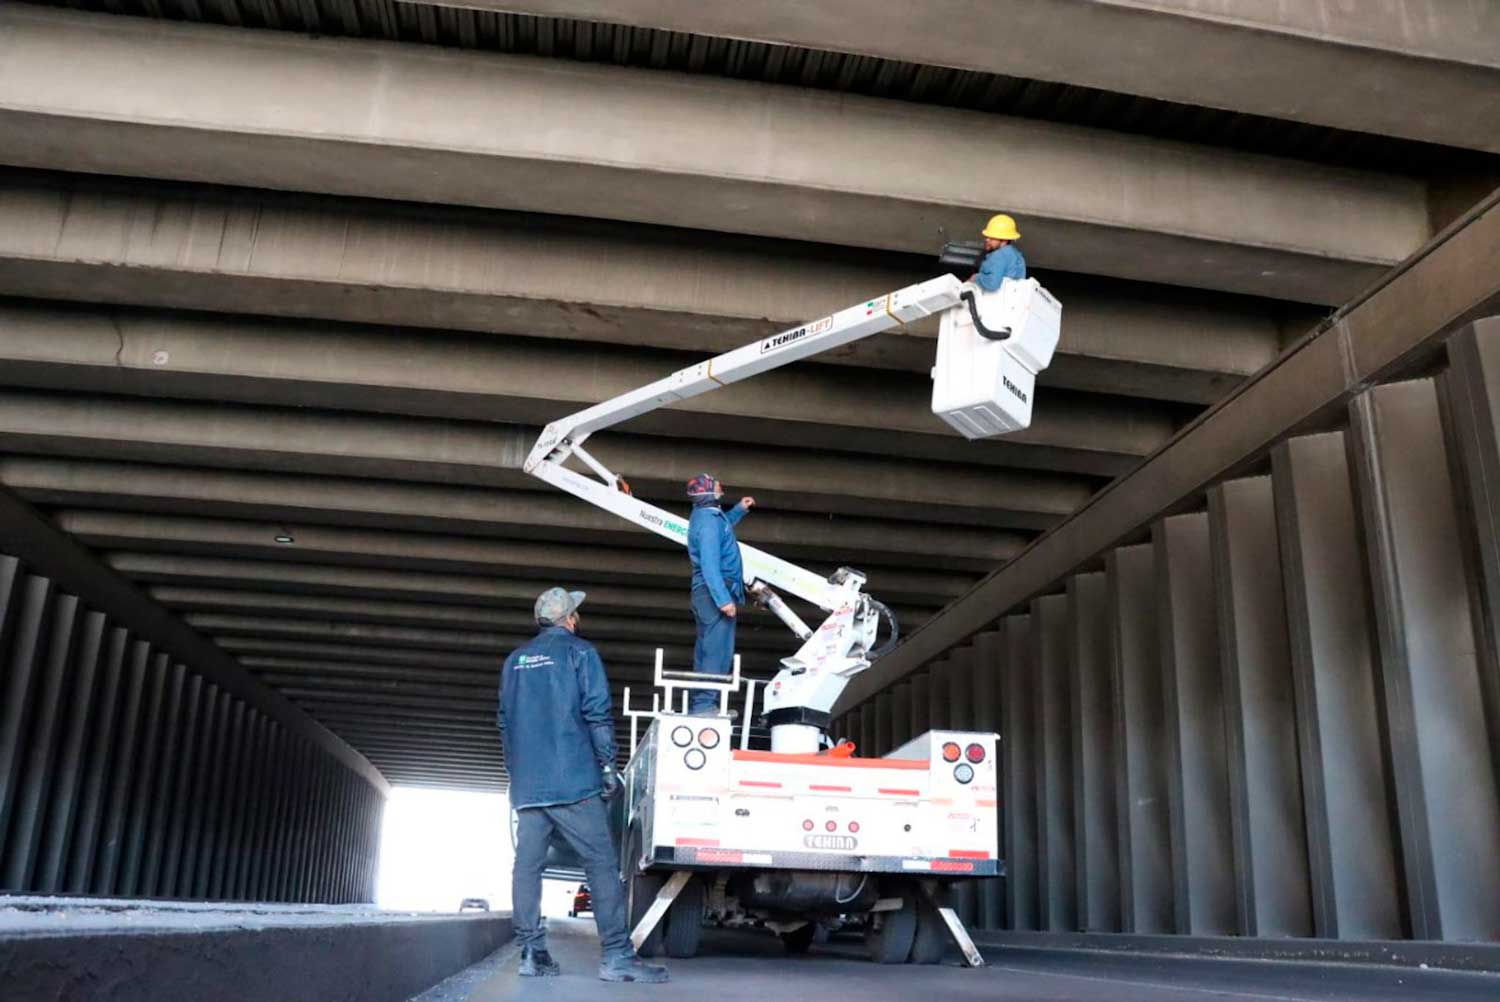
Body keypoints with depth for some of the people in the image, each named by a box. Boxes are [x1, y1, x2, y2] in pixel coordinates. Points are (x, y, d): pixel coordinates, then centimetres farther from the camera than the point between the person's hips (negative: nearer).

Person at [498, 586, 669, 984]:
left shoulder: (515, 660, 17)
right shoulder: (579, 652, 0)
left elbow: (505, 723, 21)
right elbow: (597, 713, -8)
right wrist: (607, 765, -3)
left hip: (526, 784, 6)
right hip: (572, 780, -6)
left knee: (528, 865, 5)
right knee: (601, 864, -6)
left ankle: (532, 953, 3)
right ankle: (616, 955, -11)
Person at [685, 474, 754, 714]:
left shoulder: (705, 515, 15)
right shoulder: (709, 520, -17)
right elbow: (710, 563, -25)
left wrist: (739, 510, 36)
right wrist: (723, 599, -29)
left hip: (707, 593, 11)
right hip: (715, 592, -11)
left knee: (707, 650, 15)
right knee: (718, 651, -11)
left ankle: (698, 704, 21)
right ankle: (705, 704, -13)